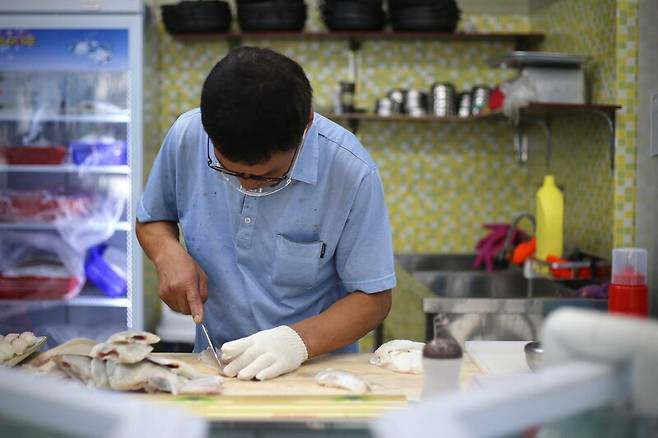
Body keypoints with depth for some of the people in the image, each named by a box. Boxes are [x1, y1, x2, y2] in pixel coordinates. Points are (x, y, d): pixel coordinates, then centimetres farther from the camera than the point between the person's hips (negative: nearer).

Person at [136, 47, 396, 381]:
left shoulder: (351, 171, -17)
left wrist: (300, 340, -25)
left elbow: (373, 298, -9)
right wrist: (169, 254, -10)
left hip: (316, 369, -2)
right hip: (213, 365, 2)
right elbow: (152, 221, 11)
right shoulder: (186, 136, -9)